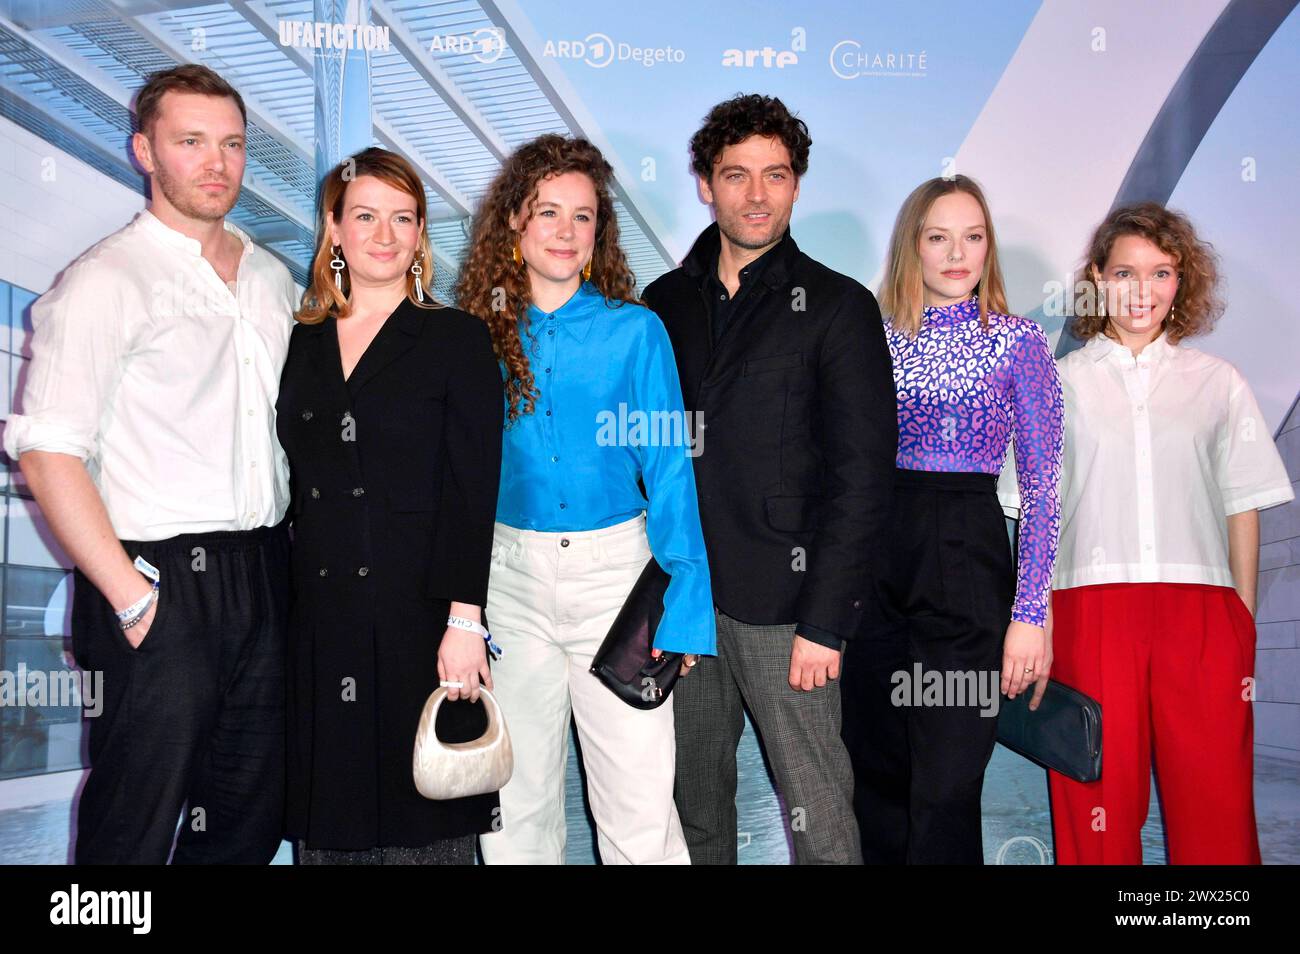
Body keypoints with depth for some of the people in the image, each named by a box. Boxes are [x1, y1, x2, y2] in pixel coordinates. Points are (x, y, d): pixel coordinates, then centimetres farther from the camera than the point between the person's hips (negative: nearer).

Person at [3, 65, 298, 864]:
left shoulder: (272, 277, 13)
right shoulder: (107, 281, -7)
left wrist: (302, 556, 8)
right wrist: (132, 599, -16)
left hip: (266, 578, 6)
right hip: (166, 584, -6)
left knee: (253, 813, 16)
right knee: (137, 826, 4)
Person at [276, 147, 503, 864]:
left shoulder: (456, 339, 0)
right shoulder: (301, 343, 11)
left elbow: (473, 490, -7)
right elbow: (296, 488, 12)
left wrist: (464, 621, -14)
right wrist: (280, 609, 6)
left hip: (419, 614, -4)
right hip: (319, 619, 4)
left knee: (424, 825, 4)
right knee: (326, 824, 10)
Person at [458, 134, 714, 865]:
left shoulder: (635, 330, -2)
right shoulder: (483, 334, 4)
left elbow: (669, 468, -4)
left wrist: (684, 607, -12)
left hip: (612, 570, -2)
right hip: (510, 577, 2)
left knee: (641, 808, -2)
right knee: (516, 802, 12)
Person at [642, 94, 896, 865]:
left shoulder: (838, 307, -3)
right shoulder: (667, 301, 10)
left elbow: (863, 477, -7)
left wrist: (825, 620, -12)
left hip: (782, 605, -4)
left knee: (818, 814, 1)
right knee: (694, 802, 14)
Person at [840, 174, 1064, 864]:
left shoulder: (1017, 340, -1)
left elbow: (1041, 488, -4)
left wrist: (1030, 613, -11)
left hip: (968, 562, -3)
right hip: (874, 557, 4)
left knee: (945, 791, 1)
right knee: (875, 777, 13)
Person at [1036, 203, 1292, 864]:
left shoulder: (1218, 382, 13)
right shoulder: (1062, 382, 9)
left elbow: (1242, 509, 12)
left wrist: (1244, 629, 5)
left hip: (1201, 613, 1)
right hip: (1091, 610, -1)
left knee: (1217, 809, -1)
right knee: (1098, 808, 1)